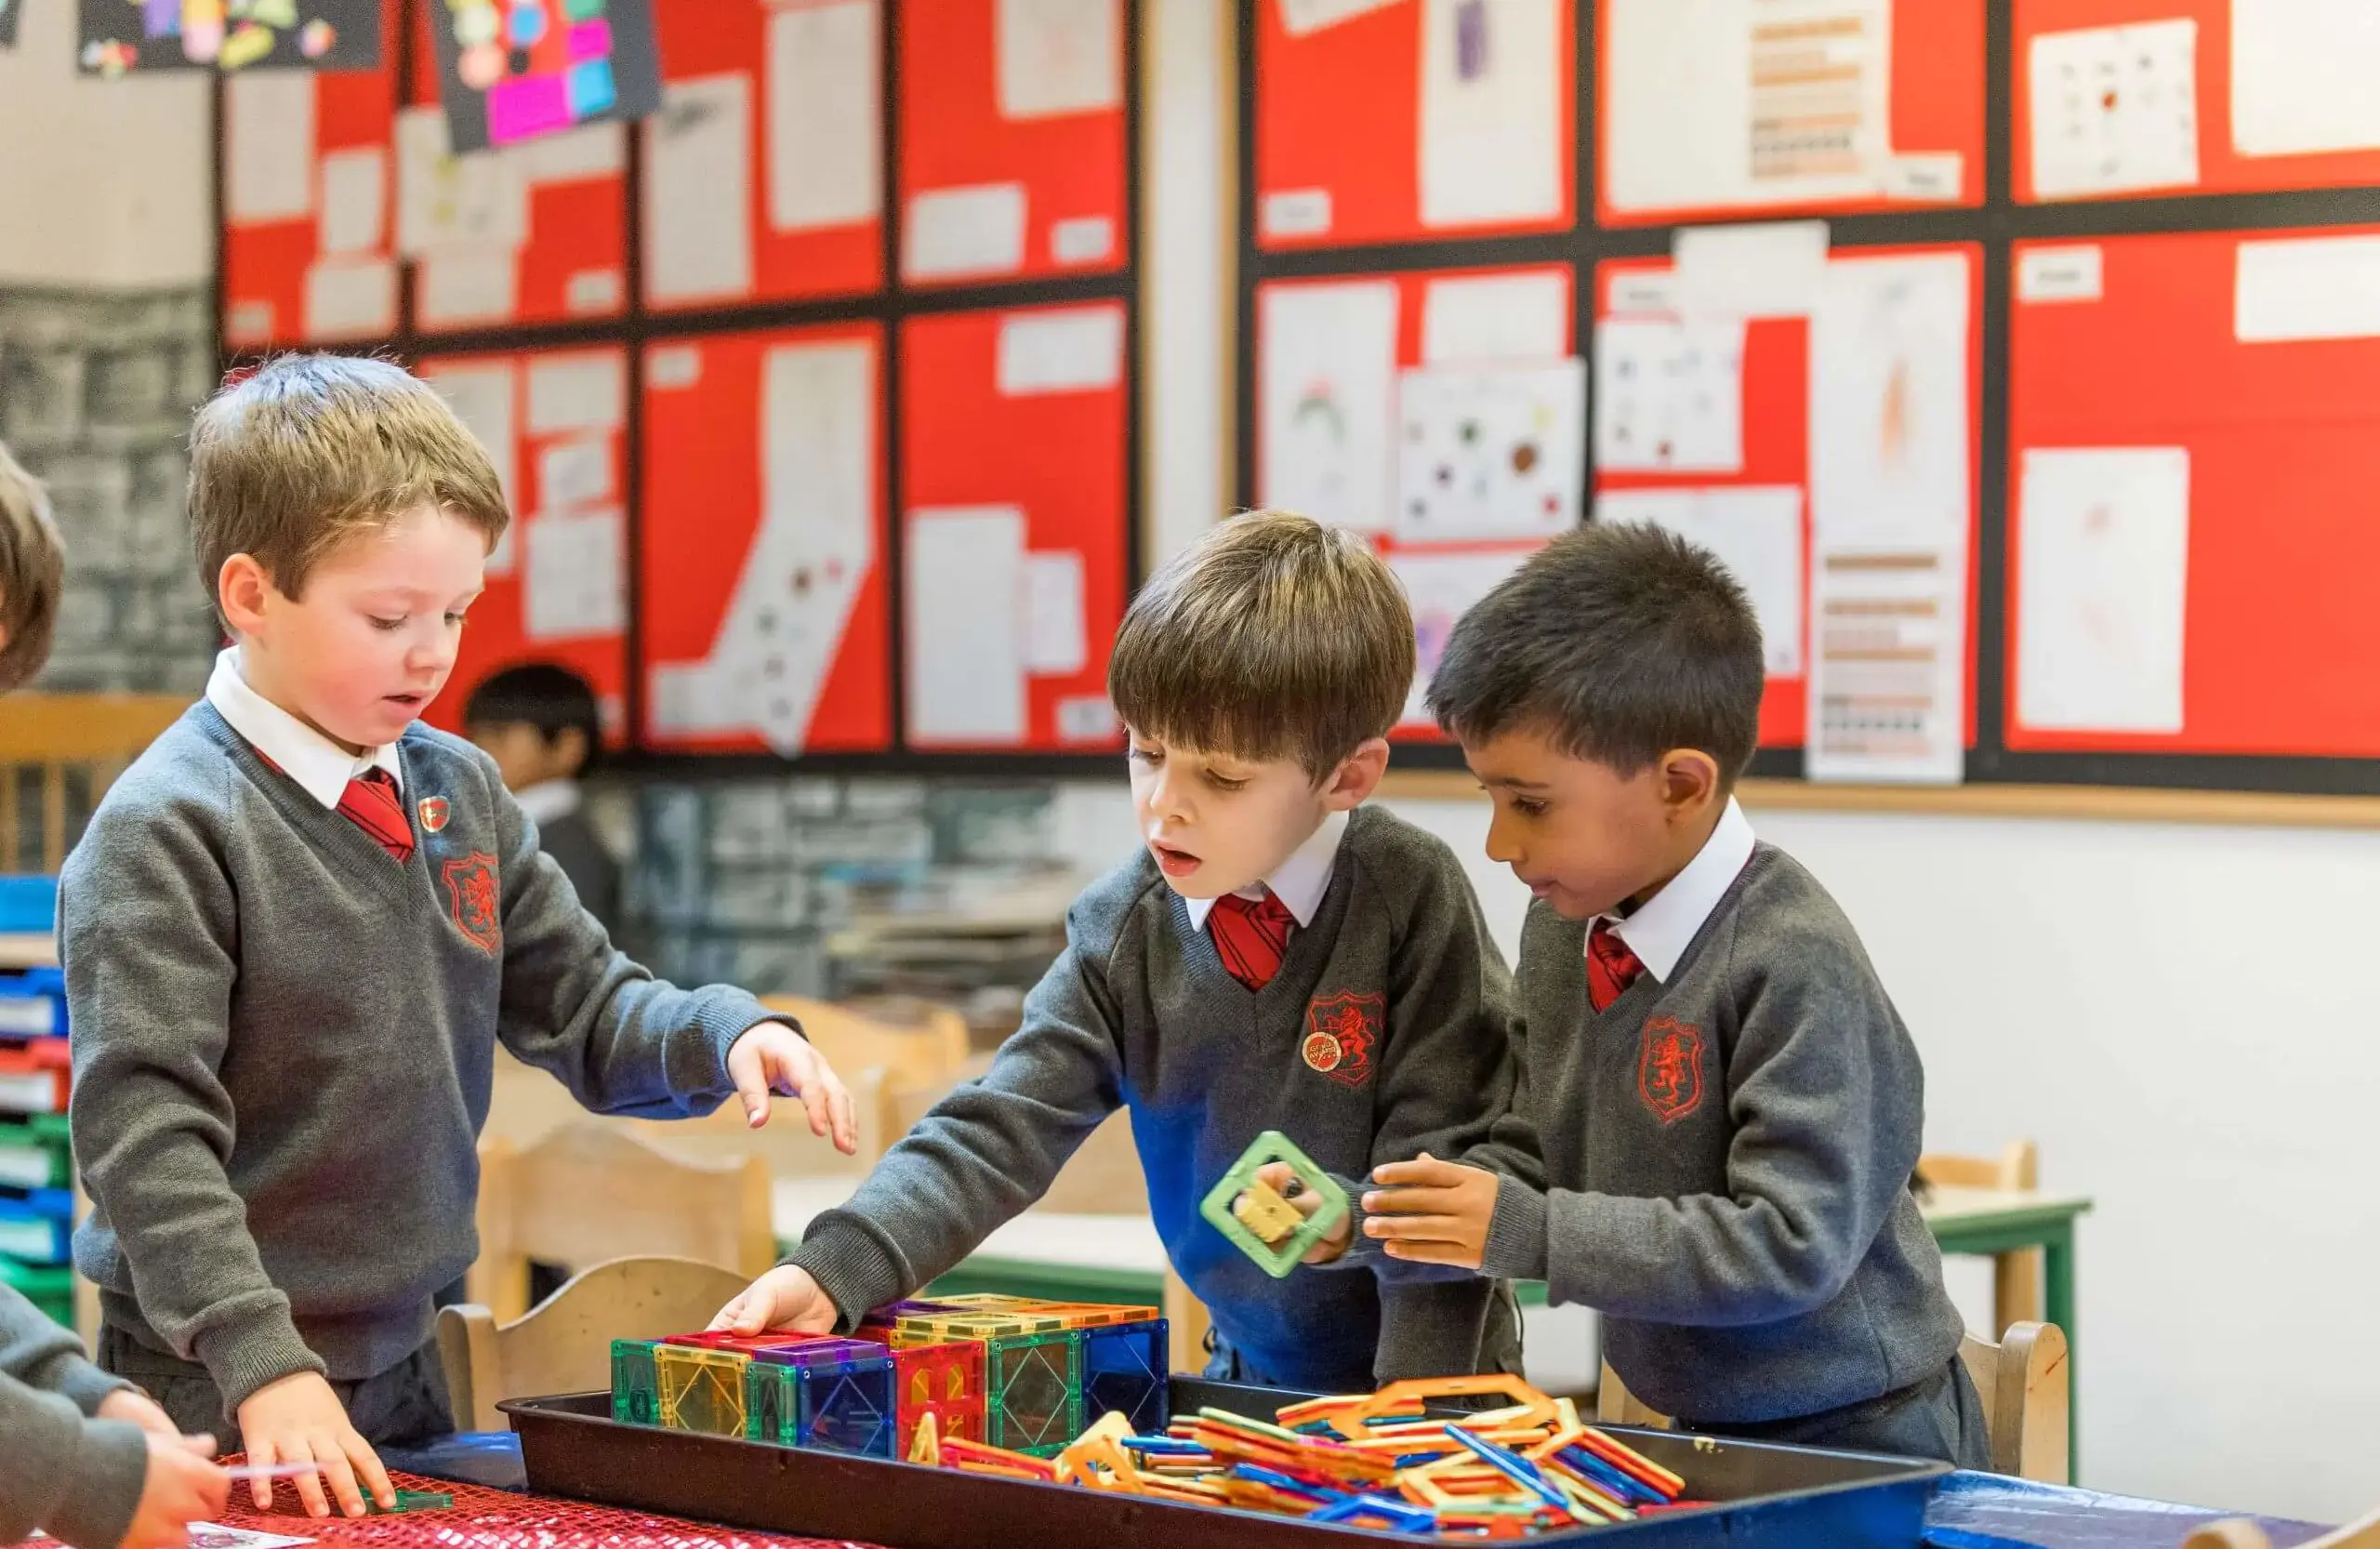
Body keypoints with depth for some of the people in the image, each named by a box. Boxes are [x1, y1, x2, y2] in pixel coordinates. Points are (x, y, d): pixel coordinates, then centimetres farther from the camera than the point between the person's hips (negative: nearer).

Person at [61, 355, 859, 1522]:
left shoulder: (460, 794, 6)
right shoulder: (166, 831, -14)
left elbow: (587, 1013, 14)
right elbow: (145, 1134, -18)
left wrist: (725, 1035, -7)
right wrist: (265, 1369, -25)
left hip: (406, 1369, 6)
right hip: (224, 1397, -6)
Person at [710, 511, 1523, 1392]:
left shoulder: (1409, 898, -13)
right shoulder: (1123, 930, -3)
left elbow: (1441, 1166, -12)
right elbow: (998, 1131, -6)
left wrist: (1405, 1415, -17)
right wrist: (831, 1275, -21)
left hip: (1435, 1377, -4)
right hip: (1252, 1380, 4)